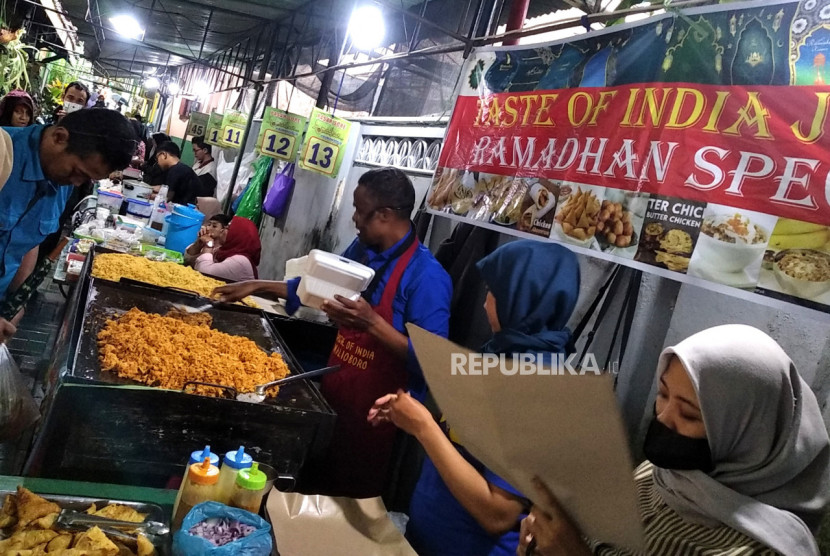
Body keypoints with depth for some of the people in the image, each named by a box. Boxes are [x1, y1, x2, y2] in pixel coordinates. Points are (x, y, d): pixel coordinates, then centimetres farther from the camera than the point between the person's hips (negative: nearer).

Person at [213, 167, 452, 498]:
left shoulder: (427, 277, -23)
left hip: (373, 415, -7)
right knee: (312, 491, 24)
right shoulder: (361, 250, 0)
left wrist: (372, 322, -34)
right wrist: (258, 287, 13)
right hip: (332, 397, 7)